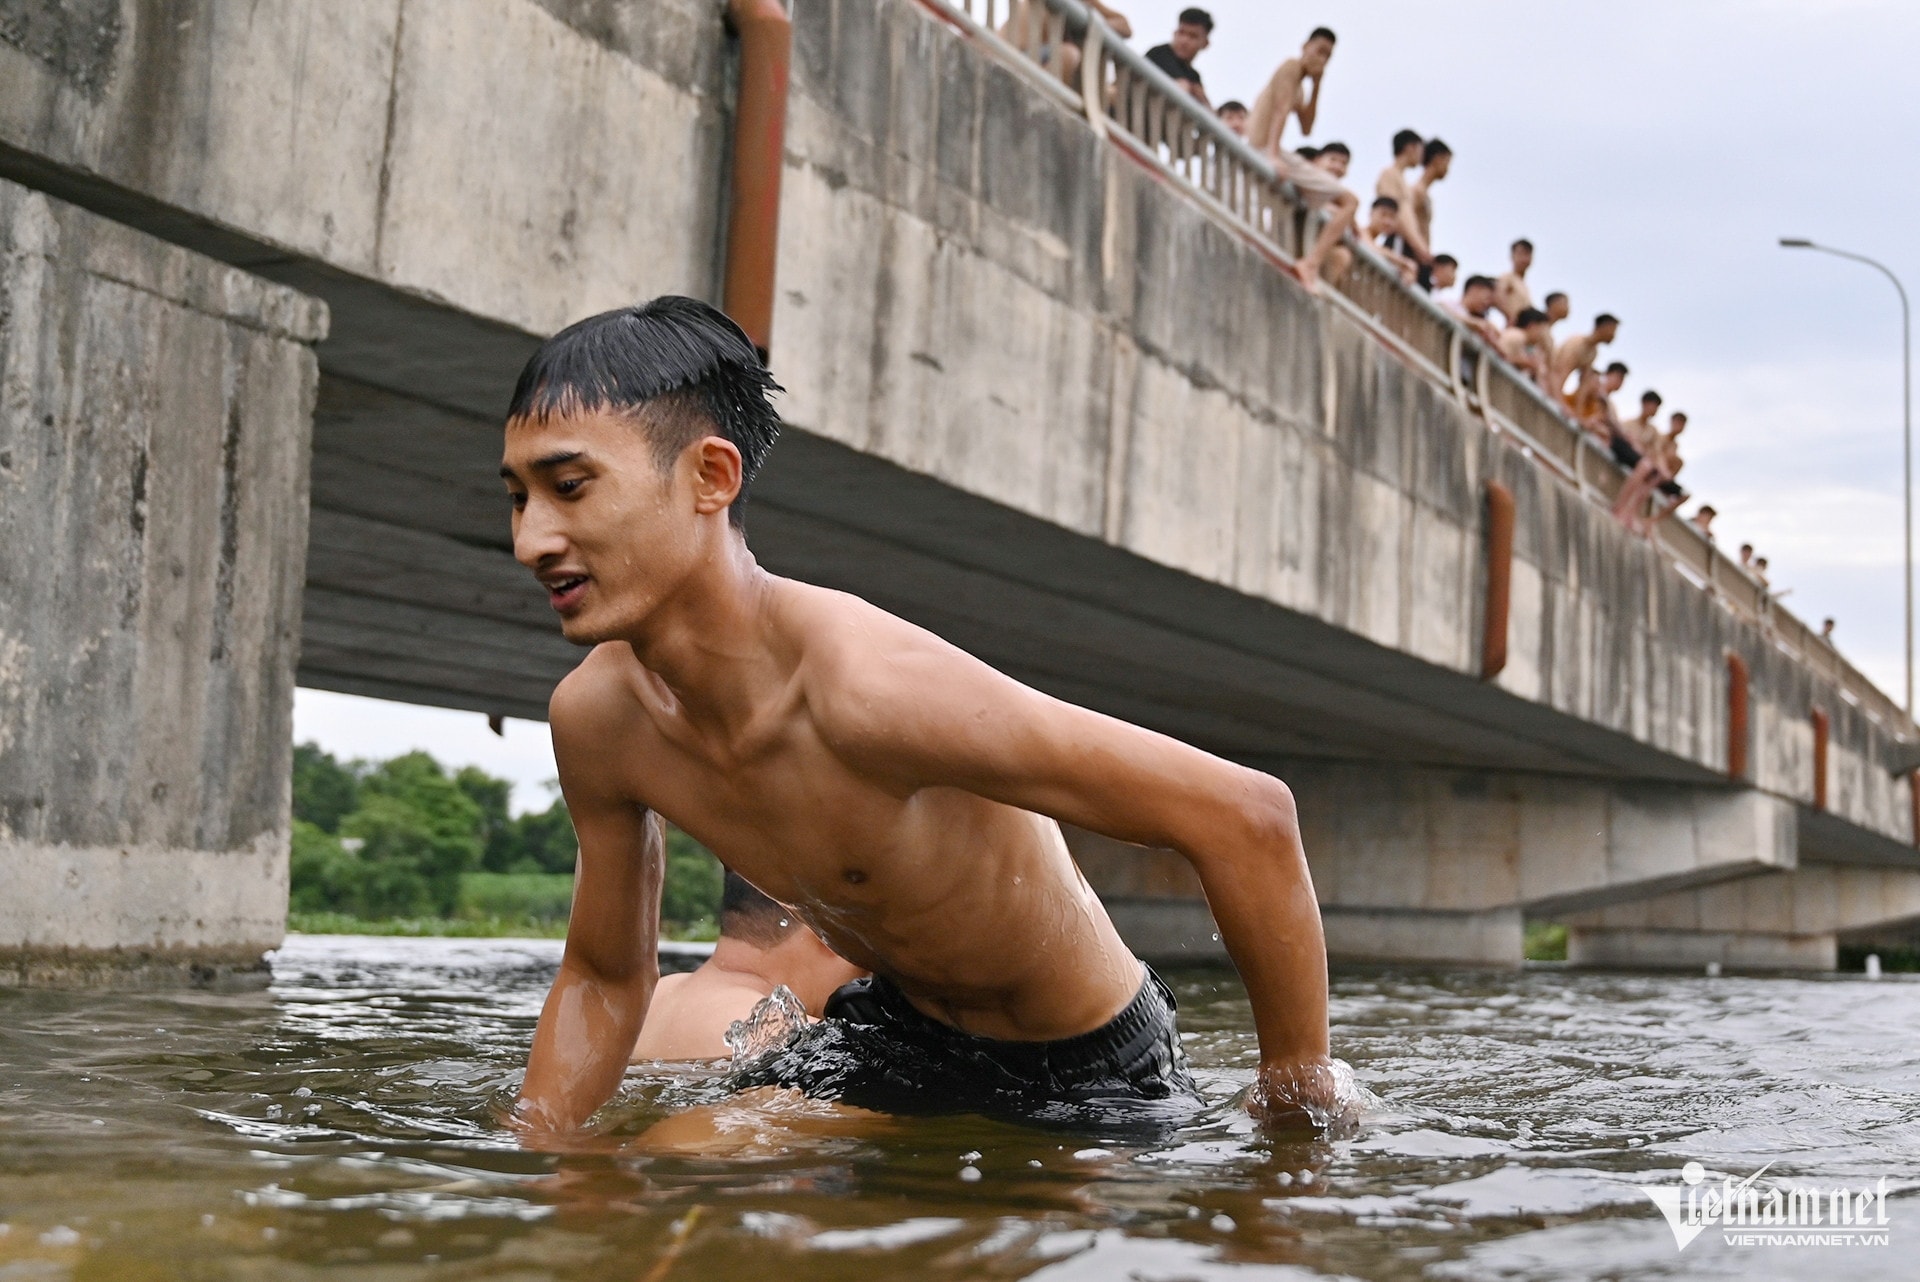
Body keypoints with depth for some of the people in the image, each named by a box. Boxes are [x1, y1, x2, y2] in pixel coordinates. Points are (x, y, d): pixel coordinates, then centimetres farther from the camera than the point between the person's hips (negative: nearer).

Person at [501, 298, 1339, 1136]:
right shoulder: (595, 715, -15)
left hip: (1089, 1071, -5)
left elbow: (1244, 815, -37)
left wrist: (1299, 1103, -26)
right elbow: (604, 978, 4)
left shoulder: (870, 682, -39)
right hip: (897, 1036, 5)